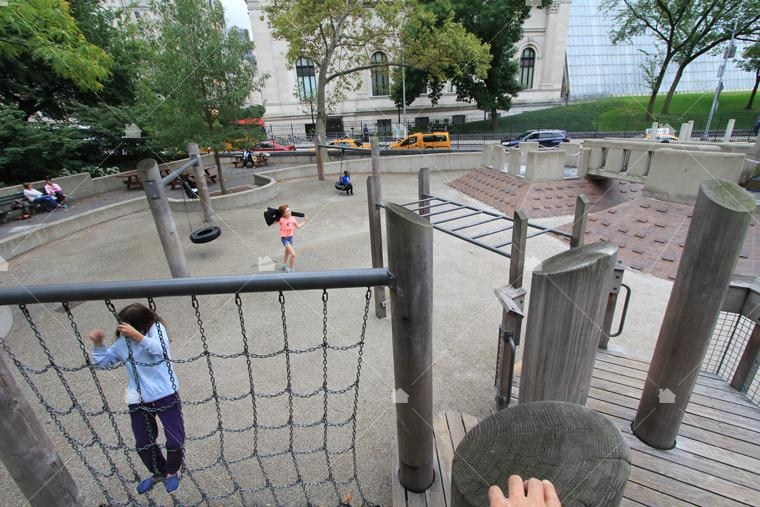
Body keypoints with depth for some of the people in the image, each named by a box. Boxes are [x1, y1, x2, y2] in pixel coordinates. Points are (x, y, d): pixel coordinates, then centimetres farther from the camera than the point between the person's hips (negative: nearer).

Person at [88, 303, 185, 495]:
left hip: (166, 395, -5)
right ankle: (158, 473, 46)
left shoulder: (156, 328, -10)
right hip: (139, 401, 5)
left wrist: (136, 335, -33)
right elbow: (101, 362, 15)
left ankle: (172, 471, 32)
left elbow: (160, 350, -27)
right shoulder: (122, 342, 4)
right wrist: (98, 344, -2)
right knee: (143, 444, 16)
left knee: (175, 441, -1)